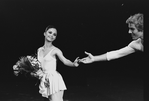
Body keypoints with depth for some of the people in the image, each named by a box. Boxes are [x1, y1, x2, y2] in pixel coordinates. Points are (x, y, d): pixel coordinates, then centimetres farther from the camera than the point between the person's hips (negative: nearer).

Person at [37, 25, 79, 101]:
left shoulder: (55, 50, -4)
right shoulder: (39, 50, 11)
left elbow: (65, 61, -17)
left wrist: (73, 64, -34)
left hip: (54, 78, -5)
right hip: (45, 81, 5)